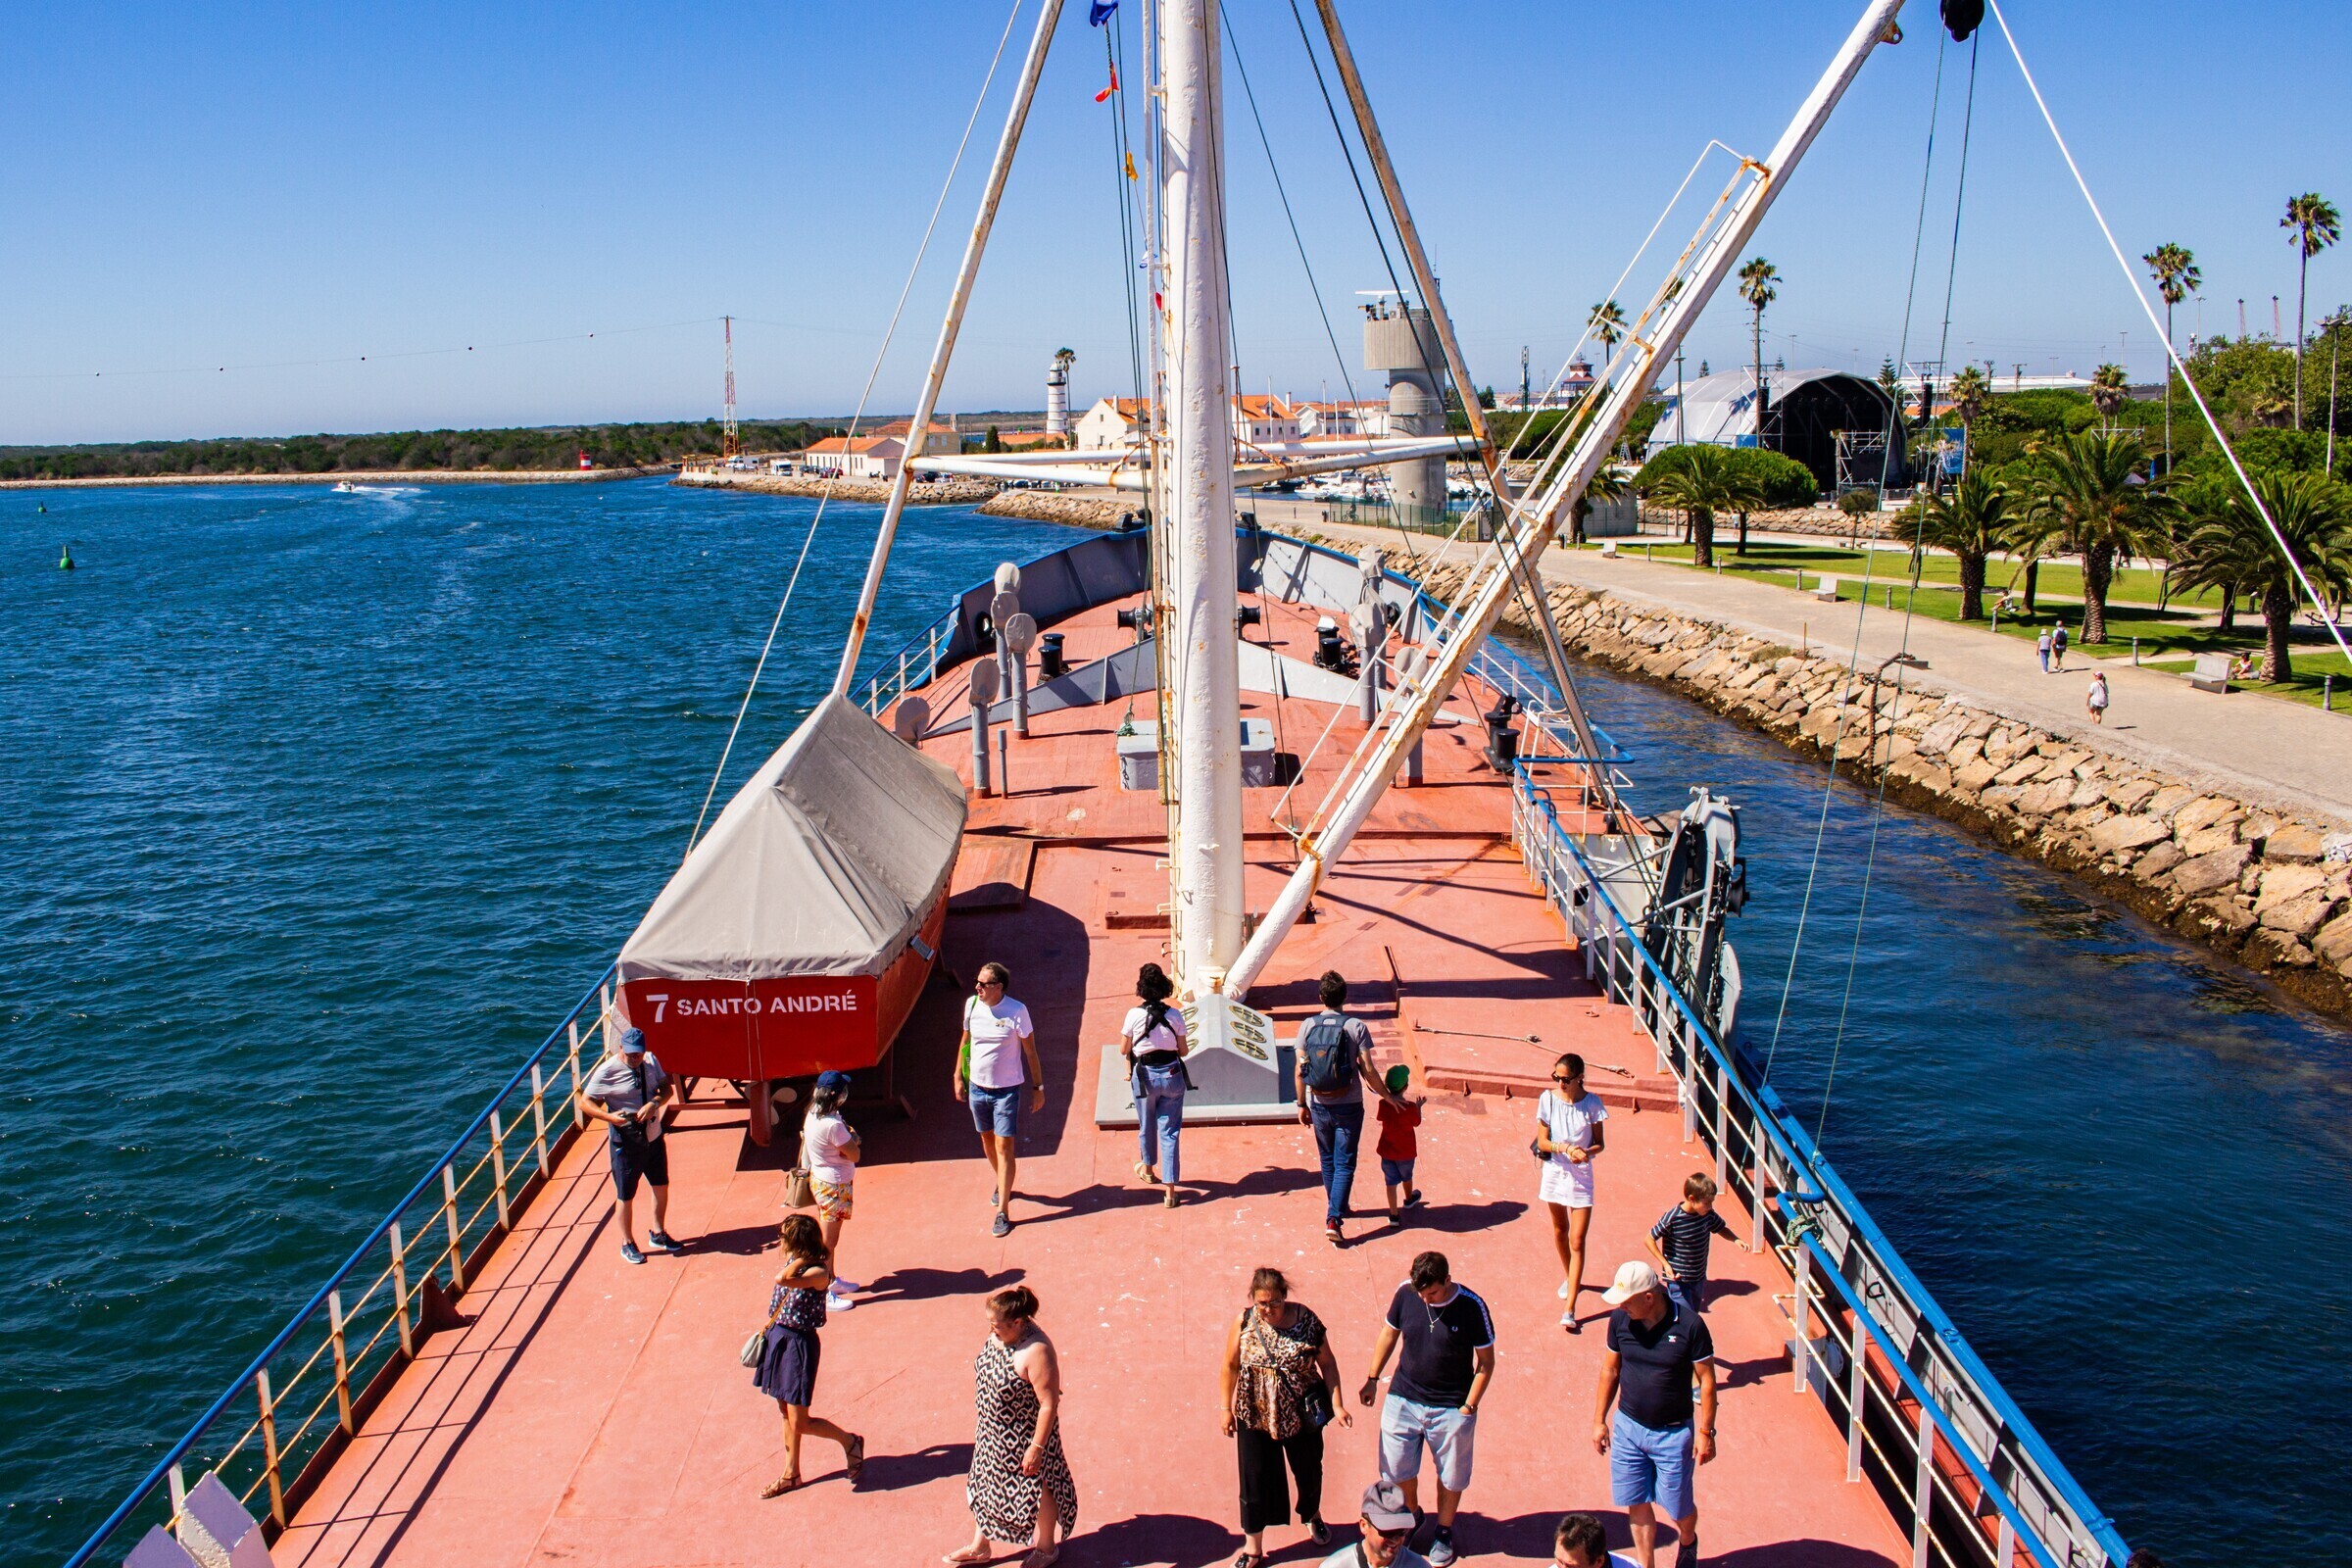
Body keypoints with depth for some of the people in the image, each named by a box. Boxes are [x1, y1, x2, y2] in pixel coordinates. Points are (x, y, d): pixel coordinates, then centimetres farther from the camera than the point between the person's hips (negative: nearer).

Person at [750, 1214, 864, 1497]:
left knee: (800, 1423, -1)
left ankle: (849, 1442, 22)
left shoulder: (818, 1273, -24)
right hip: (778, 1336, 8)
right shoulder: (793, 1262, 1)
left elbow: (782, 1279, -40)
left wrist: (802, 1259, -25)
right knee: (786, 1412, 18)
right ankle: (791, 1475, 31)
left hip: (799, 1344, -8)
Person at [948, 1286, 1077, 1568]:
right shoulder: (999, 1335, -10)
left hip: (1026, 1436, -8)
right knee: (984, 1484, 22)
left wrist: (1037, 1447, -23)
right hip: (994, 1432, 8)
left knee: (1037, 1489, 16)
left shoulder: (1036, 1352, -34)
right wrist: (983, 1424, 17)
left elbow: (1049, 1404, -28)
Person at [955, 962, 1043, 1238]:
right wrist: (958, 1076, 13)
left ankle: (1003, 1212, -2)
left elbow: (1030, 1051, -8)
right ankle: (1002, 1183, 46)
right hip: (977, 1086, 5)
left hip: (1007, 1089, -5)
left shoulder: (1016, 1011, -17)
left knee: (1004, 1146, -5)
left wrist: (1038, 1087, -5)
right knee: (987, 1139, 20)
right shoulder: (971, 1005, -4)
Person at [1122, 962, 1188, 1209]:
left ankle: (1148, 1168, 47)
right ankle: (1170, 1190, 0)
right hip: (1171, 1075, 1)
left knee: (1146, 1125, 22)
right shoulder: (1175, 1016, -7)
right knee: (1170, 1131, 4)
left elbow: (1124, 1050, -2)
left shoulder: (1134, 1015, -12)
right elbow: (1183, 1050, 2)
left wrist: (1122, 1033, 18)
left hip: (1145, 1076, -1)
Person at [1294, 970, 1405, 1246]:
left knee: (1327, 1161, 20)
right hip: (1348, 1107, -2)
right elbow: (1368, 1071, -13)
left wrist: (1302, 1104, 8)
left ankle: (1336, 1208, 37)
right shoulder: (1356, 1027, -12)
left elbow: (1300, 1071, -3)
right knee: (1344, 1164, 4)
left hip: (1319, 1106, 3)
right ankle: (1333, 1219, -7)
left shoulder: (1307, 1026, -6)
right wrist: (1387, 1096, 0)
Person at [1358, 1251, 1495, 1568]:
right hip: (1403, 1399, 3)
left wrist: (1469, 1406, -10)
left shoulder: (1472, 1307, -19)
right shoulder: (1406, 1293, -12)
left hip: (1451, 1408, -2)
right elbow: (1389, 1333, 5)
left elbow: (1486, 1361, -9)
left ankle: (1444, 1531, 39)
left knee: (1450, 1476, 13)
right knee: (1396, 1470, 13)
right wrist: (1372, 1378, 8)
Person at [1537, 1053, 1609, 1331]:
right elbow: (1542, 1141, -6)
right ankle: (1570, 1278, 48)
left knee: (1577, 1241, -6)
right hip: (1554, 1172, 3)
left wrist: (1587, 1152, -25)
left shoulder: (1591, 1103, -12)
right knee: (1559, 1231, 21)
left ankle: (1569, 1310, -6)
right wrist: (1565, 1147, -24)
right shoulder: (1548, 1098, -9)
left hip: (1581, 1176, -3)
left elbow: (1600, 1143, -4)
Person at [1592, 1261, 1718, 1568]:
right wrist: (1599, 1420, 8)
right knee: (1636, 1504, 10)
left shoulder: (1689, 1325, -19)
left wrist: (1705, 1431, -8)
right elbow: (1610, 1370, 5)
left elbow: (1706, 1380, -10)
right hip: (1627, 1427, 3)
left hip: (1673, 1434, -3)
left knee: (1678, 1507, 11)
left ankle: (1688, 1543, 43)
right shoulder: (1620, 1321, -9)